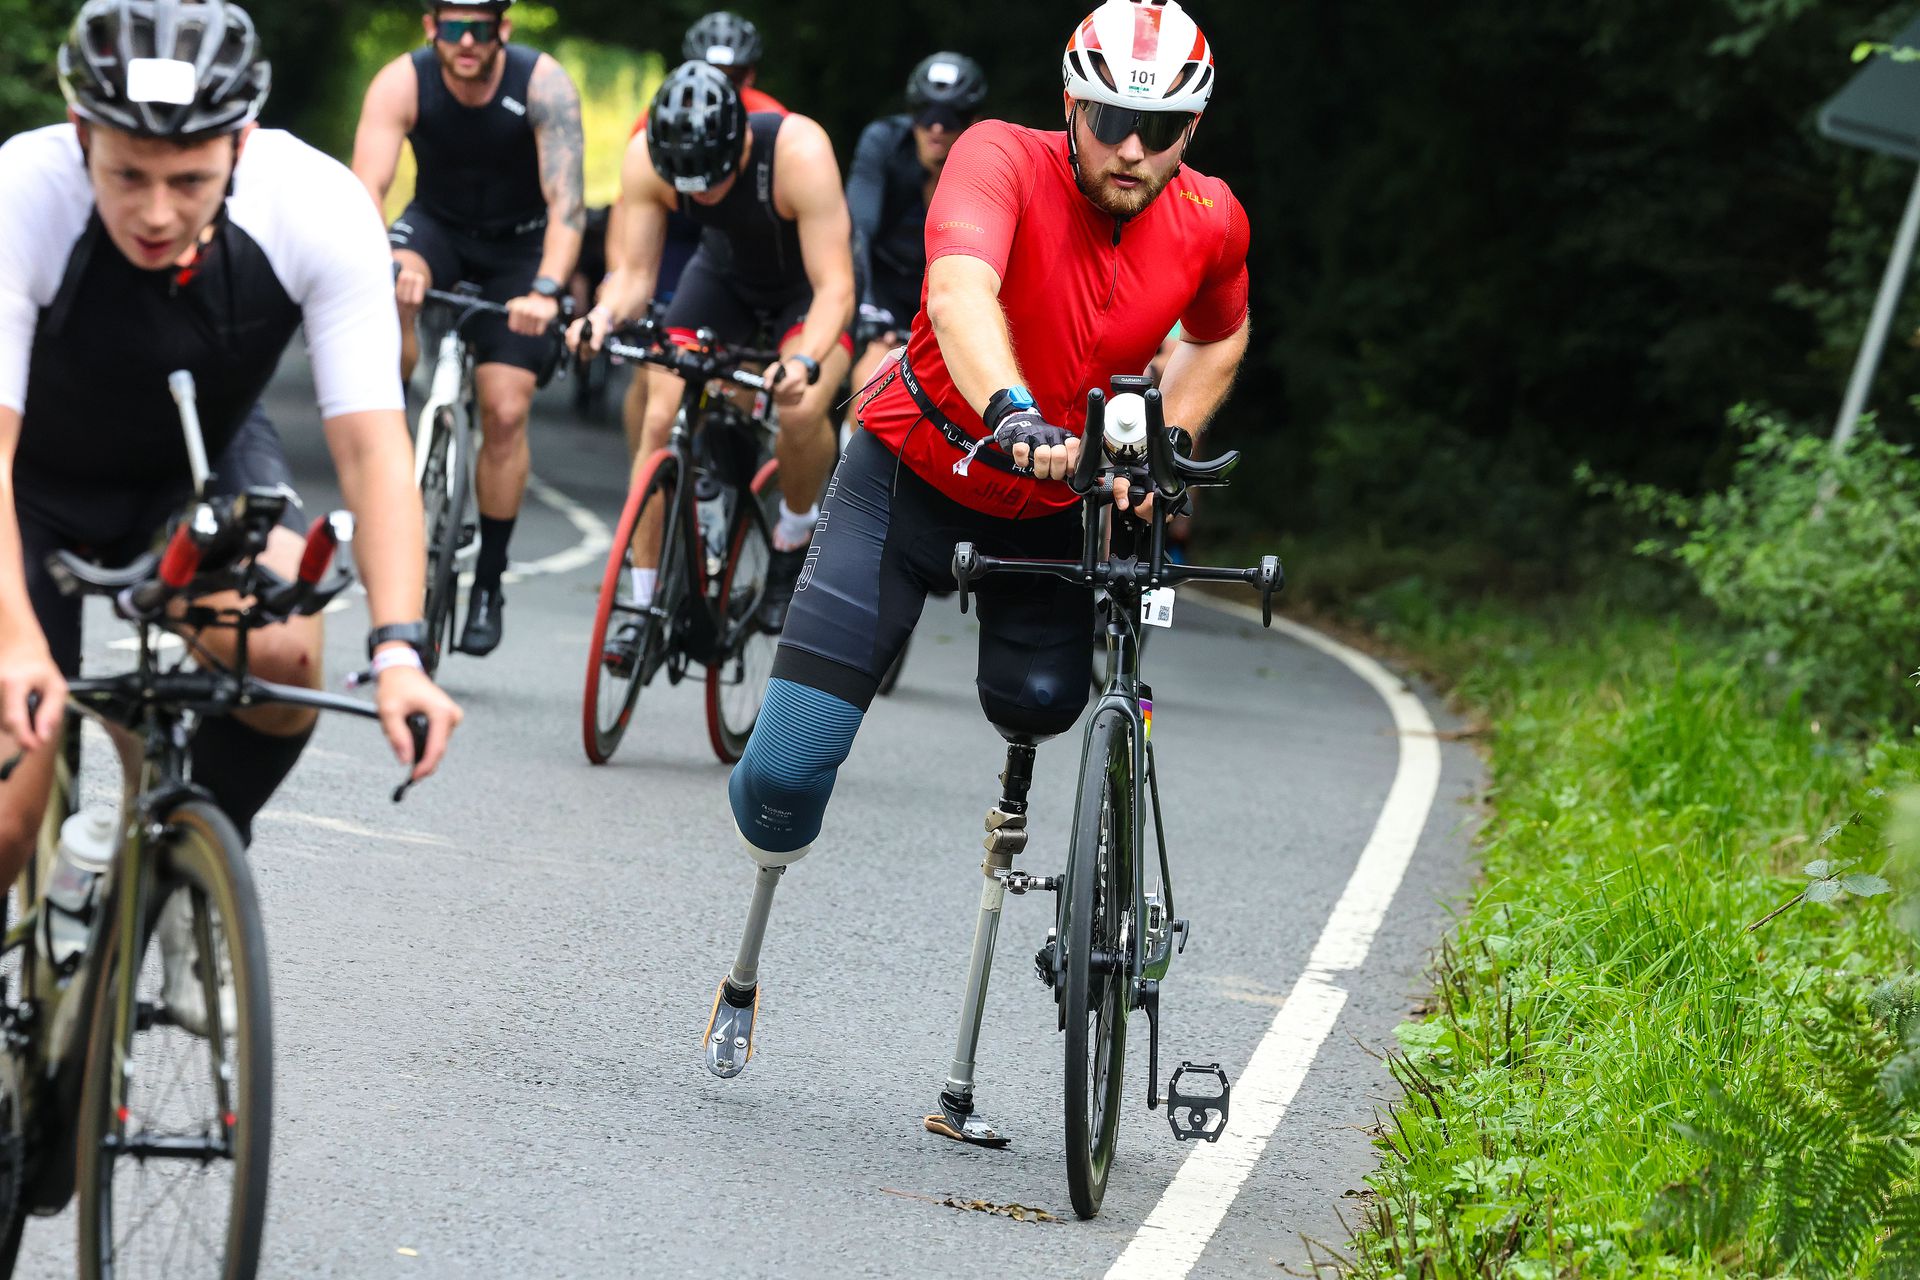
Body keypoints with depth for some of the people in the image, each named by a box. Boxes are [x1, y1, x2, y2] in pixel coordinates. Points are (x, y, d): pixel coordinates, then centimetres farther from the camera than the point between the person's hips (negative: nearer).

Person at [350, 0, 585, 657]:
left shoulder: (544, 85, -26)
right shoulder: (402, 83, -23)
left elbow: (566, 202, -33)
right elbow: (366, 188, -32)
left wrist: (546, 290, -49)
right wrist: (385, 264, -51)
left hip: (520, 246, -1)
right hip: (439, 227, 1)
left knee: (505, 413, -10)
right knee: (391, 289, -35)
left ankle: (488, 583, 4)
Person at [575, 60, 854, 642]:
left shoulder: (799, 153, -38)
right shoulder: (646, 158, -28)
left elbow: (835, 287, -38)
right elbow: (634, 273, -22)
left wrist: (805, 361, -56)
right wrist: (604, 316, -44)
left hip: (808, 281, -3)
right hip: (725, 274, 3)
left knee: (801, 411, -29)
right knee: (661, 417, -15)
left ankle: (794, 540, 2)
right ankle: (645, 605, -3)